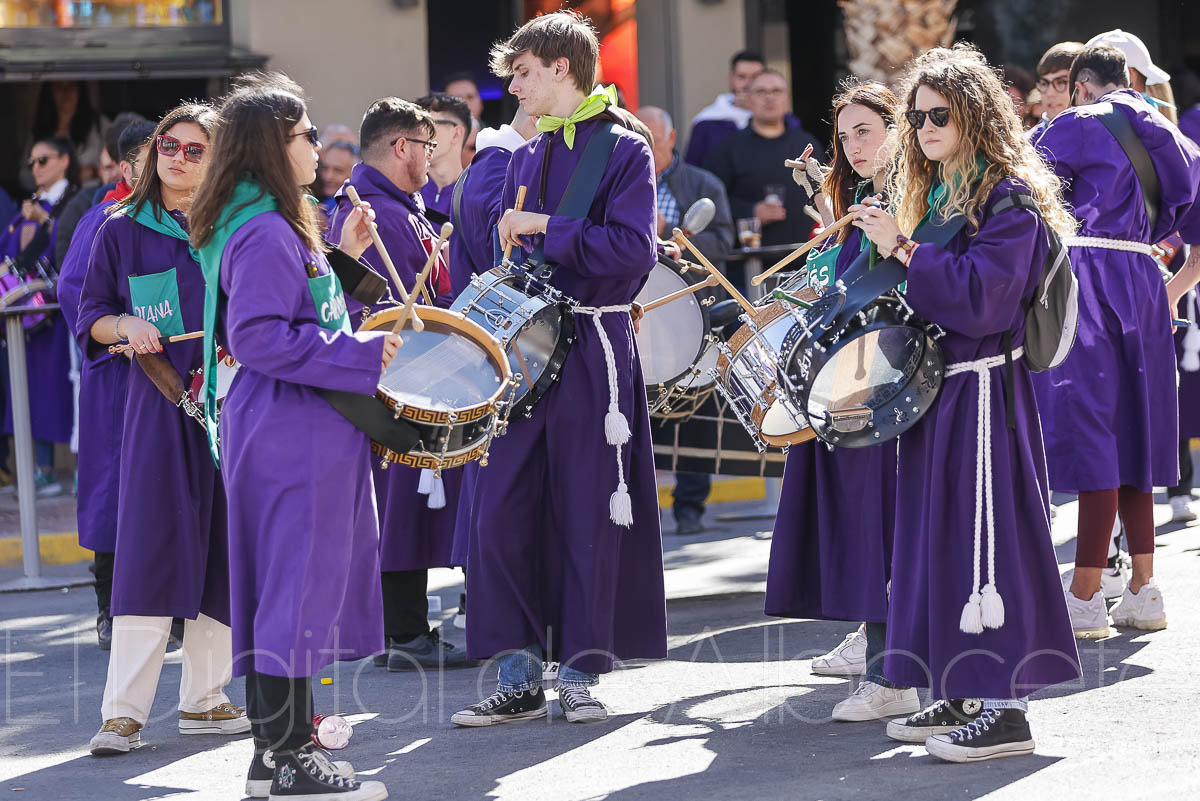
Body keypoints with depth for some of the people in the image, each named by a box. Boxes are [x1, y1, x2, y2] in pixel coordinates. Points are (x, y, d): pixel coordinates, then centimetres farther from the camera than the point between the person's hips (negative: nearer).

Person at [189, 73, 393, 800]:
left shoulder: (276, 227, 16)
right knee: (300, 582, -8)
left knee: (282, 586, 13)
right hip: (290, 434, -11)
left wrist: (340, 258, 17)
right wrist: (362, 356, -21)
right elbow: (259, 337, -23)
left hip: (298, 432, 11)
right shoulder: (266, 234, -17)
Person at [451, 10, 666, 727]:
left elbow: (634, 249, -17)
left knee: (587, 514, -1)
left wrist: (545, 229, -17)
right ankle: (519, 675, 8)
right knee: (502, 512, 1)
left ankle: (580, 672, 8)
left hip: (593, 350, -6)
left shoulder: (623, 149, -5)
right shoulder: (527, 159, 16)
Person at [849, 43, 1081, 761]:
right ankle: (961, 696, 17)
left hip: (984, 390, -9)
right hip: (937, 385, 9)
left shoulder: (1009, 200, -11)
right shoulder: (933, 194, 15)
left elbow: (980, 295, -21)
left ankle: (1007, 710, -7)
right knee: (942, 531, 10)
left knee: (986, 534, -9)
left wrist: (902, 249, -20)